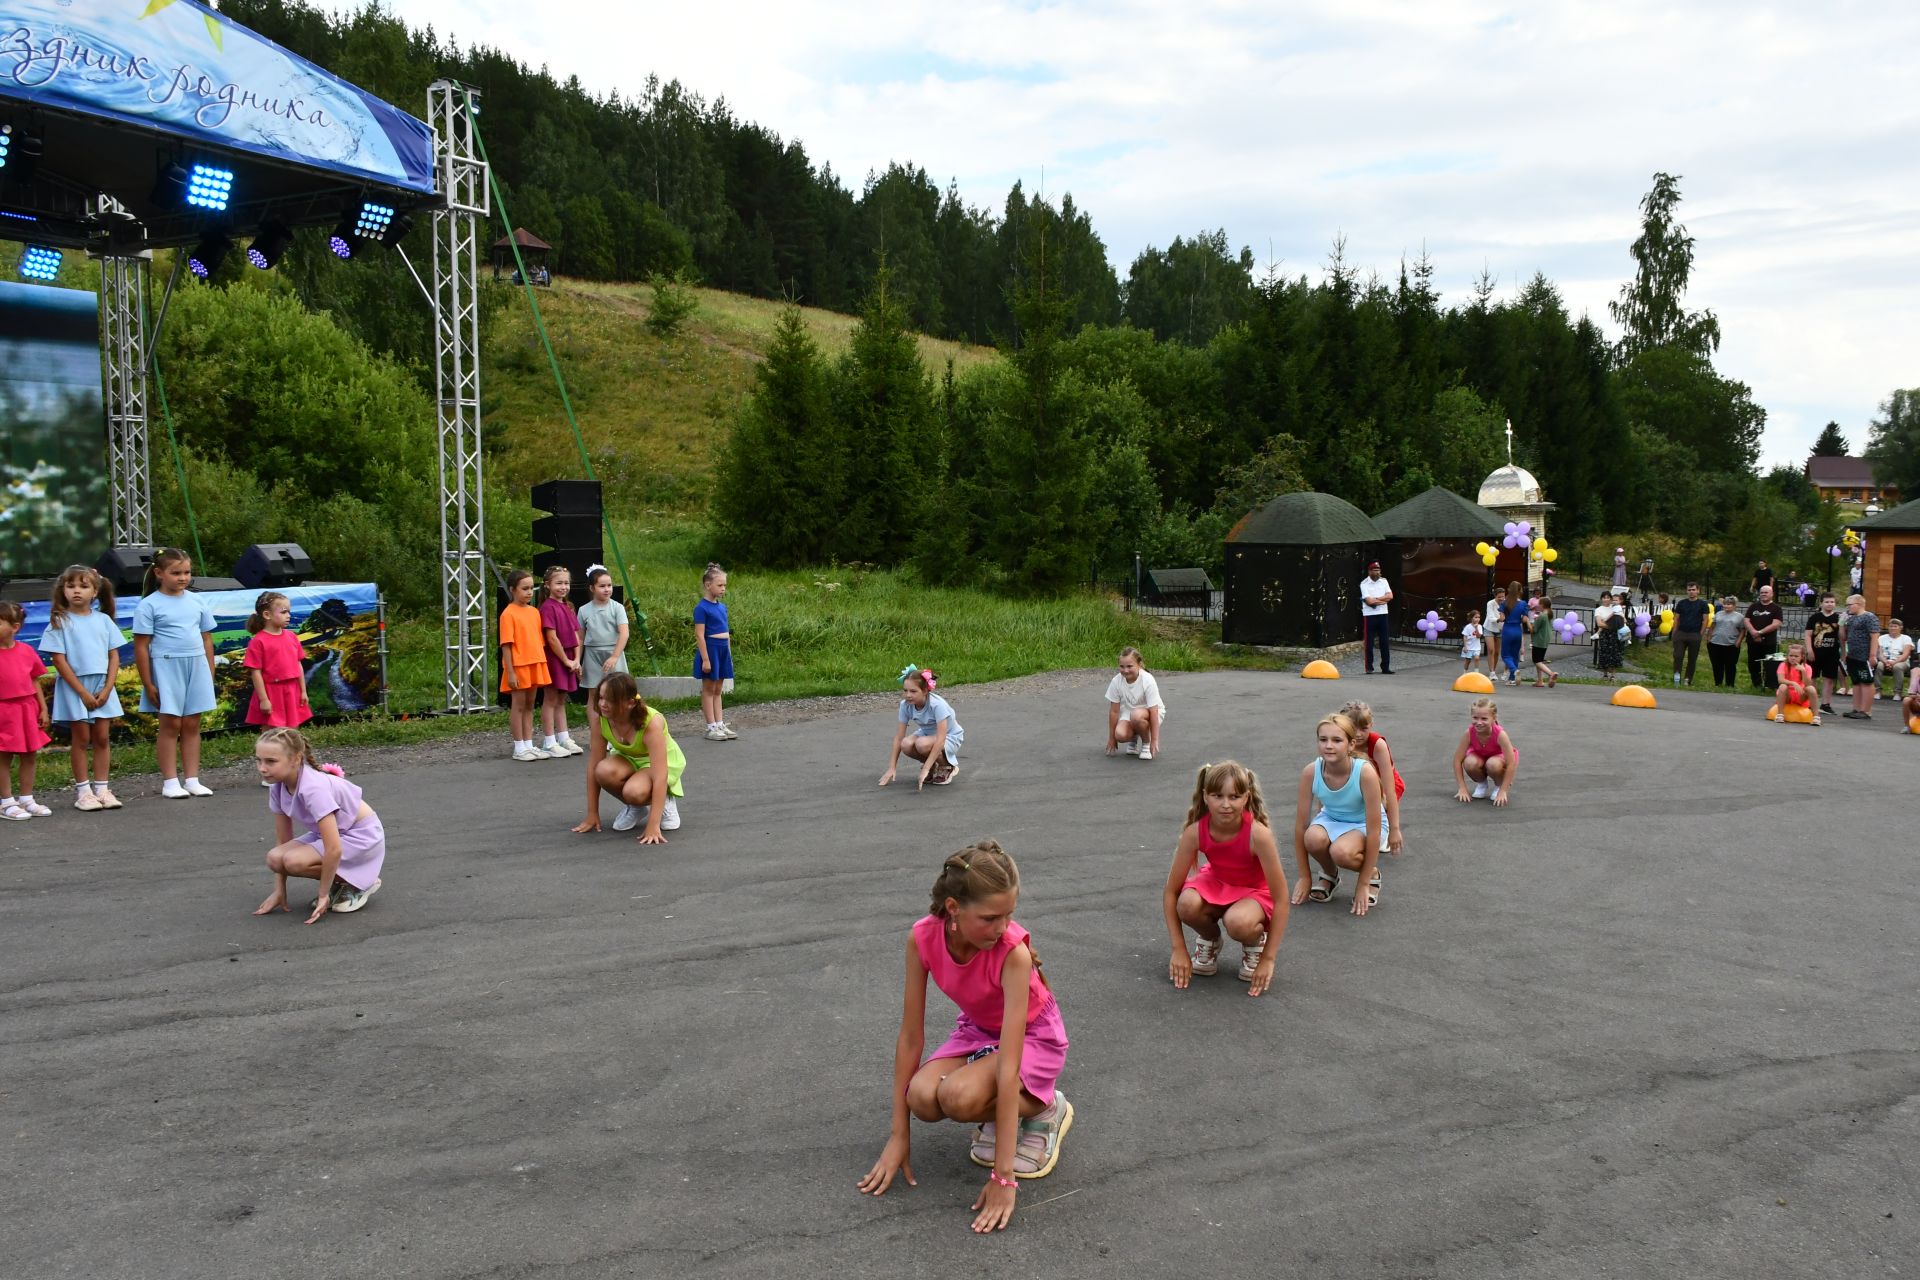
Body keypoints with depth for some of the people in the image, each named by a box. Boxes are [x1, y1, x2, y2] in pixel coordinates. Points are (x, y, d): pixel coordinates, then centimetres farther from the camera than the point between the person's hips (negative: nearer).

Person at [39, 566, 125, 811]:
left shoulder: (103, 620, 5)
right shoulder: (60, 622, -5)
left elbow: (114, 656, 6)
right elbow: (59, 660, -8)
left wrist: (107, 689, -5)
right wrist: (83, 692, -13)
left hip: (102, 686, 3)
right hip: (74, 687, -3)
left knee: (103, 738, 5)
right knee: (81, 738, 1)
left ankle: (101, 788, 12)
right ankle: (82, 790, 9)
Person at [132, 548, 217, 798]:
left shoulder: (197, 602, 9)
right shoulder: (150, 605, -5)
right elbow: (141, 647, -5)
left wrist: (210, 675, 11)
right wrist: (148, 684, -8)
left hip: (196, 667, 4)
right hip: (166, 667, -4)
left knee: (192, 724, 7)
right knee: (171, 724, -1)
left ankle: (192, 780, 12)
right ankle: (170, 782, 6)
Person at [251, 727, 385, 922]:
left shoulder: (313, 788, -31)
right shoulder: (278, 789, -7)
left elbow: (334, 849, -32)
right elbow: (282, 842, 2)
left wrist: (323, 895, -22)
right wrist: (279, 891, 0)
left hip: (362, 835, -8)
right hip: (333, 832, 8)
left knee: (294, 861, -26)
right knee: (274, 858, -11)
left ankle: (359, 883, -5)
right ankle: (339, 881, 8)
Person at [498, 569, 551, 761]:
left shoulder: (534, 611, 9)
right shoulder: (509, 613, -10)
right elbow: (506, 645, -12)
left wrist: (542, 664, 11)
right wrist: (510, 672, -16)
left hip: (535, 665, 6)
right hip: (518, 666, -6)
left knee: (529, 705, 11)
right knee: (518, 705, 1)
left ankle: (529, 745, 16)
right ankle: (519, 748, 7)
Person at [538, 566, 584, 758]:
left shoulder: (568, 608, 13)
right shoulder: (548, 607, -13)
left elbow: (575, 636, 10)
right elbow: (551, 638, -18)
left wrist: (576, 660, -1)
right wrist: (566, 660, -14)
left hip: (569, 660, 8)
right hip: (553, 658, -8)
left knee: (561, 700, 14)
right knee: (550, 701, -2)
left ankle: (564, 739, 19)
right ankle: (549, 744, 1)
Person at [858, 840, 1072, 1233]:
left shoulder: (1013, 952, -36)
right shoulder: (923, 937, -25)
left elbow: (1008, 1067, -38)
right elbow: (910, 1035, -18)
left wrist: (1003, 1176, -38)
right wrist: (899, 1136, -16)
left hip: (1033, 1036, -4)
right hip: (977, 1028, 4)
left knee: (959, 1097, -32)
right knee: (923, 1098, -26)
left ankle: (1046, 1110, -2)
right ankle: (1000, 1117, 6)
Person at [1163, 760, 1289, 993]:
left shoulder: (1257, 833, -32)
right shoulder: (1195, 832, -24)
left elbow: (1281, 899, -25)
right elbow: (1171, 891, -16)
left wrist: (1267, 959, -24)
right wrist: (1179, 949, -18)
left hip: (1256, 892, -2)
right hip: (1217, 883, 3)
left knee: (1239, 922, -37)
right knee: (1188, 904, -32)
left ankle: (1256, 943, 1)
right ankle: (1209, 939, 3)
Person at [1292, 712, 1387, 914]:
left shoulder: (1365, 772, -32)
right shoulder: (1310, 772, -24)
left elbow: (1373, 831, -27)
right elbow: (1301, 825, -16)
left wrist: (1363, 884, -23)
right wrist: (1304, 877, -12)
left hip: (1363, 824, -3)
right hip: (1331, 819, 3)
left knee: (1341, 852, -35)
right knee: (1314, 839, -33)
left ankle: (1371, 874, 1)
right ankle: (1329, 874, 3)